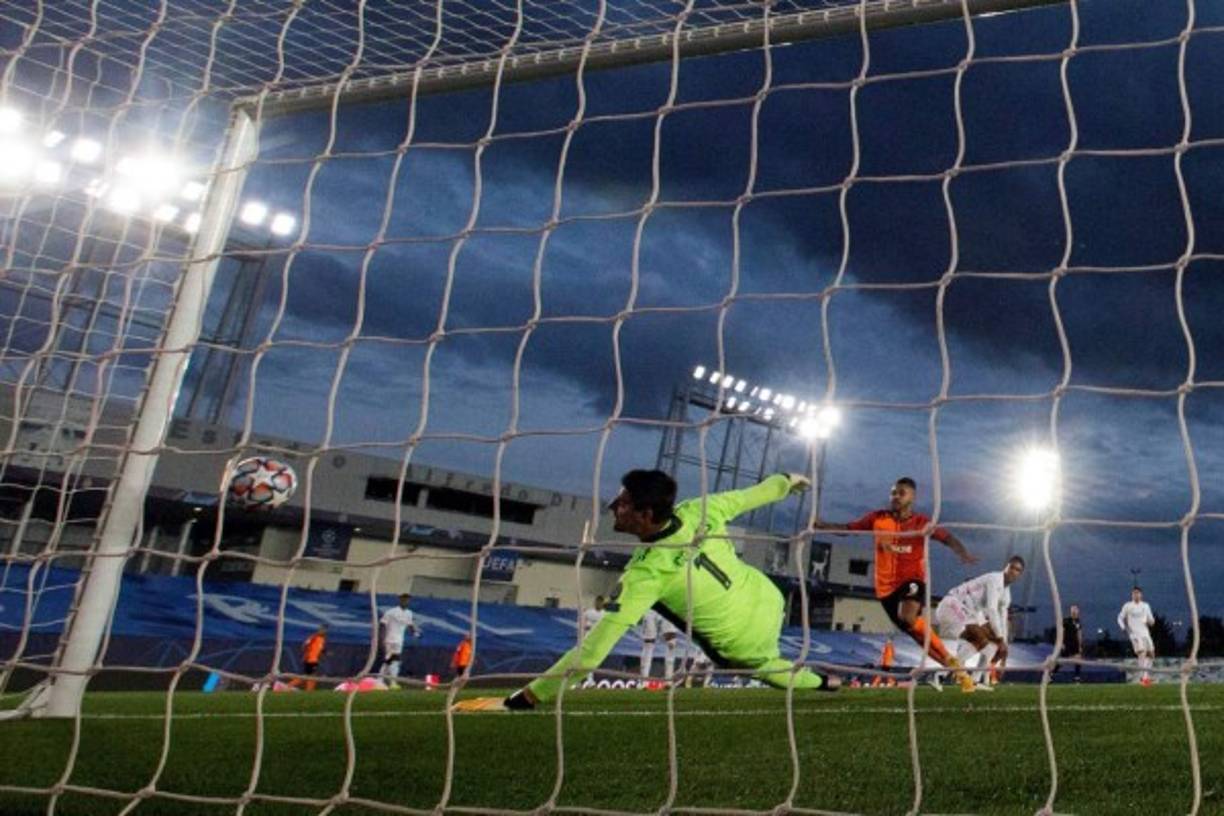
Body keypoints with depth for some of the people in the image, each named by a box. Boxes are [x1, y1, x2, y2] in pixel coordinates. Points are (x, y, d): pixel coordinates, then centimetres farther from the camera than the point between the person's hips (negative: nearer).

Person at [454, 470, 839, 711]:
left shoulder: (645, 573, -33)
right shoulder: (699, 509, -21)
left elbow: (593, 647, -34)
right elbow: (751, 495, -2)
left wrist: (518, 700, -32)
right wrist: (787, 480, 21)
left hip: (745, 643, -5)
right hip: (768, 599, 5)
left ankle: (818, 682, 48)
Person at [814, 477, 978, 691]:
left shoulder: (922, 523, -4)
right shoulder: (877, 518, 0)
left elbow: (948, 538, -7)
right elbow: (847, 528, 0)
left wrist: (963, 554, -27)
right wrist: (821, 525, -16)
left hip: (912, 580, -3)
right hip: (886, 586, 3)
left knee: (908, 618, -30)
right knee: (916, 631, 6)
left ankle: (950, 661, -12)